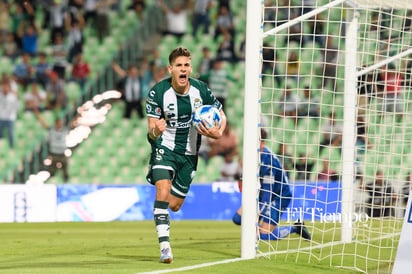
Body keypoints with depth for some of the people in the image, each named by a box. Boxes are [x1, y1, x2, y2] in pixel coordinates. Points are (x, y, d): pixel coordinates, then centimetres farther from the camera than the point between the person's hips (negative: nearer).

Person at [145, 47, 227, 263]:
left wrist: (218, 133, -17)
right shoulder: (158, 92, -16)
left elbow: (221, 116, 5)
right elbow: (152, 131, -15)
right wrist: (155, 131, -41)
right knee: (163, 192, -26)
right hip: (165, 148, -3)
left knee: (174, 205, 8)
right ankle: (164, 245, -25)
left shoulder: (201, 90, -9)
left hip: (189, 153, 3)